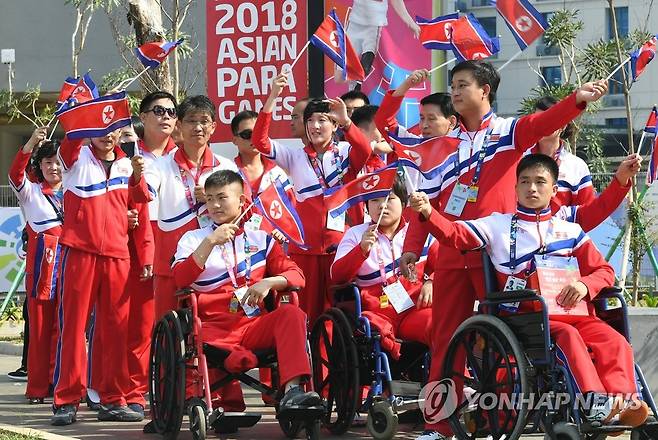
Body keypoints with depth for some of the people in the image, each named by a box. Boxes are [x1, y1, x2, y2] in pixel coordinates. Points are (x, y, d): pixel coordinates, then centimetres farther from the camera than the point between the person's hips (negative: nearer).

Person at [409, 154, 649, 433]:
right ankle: (594, 402, -46)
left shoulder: (570, 231, 21)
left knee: (615, 341, -24)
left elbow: (603, 270, 19)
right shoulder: (498, 226, 15)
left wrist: (585, 285, -5)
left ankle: (623, 401, -37)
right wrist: (428, 212, -15)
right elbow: (454, 234, 5)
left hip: (573, 312, 4)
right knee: (568, 336, -35)